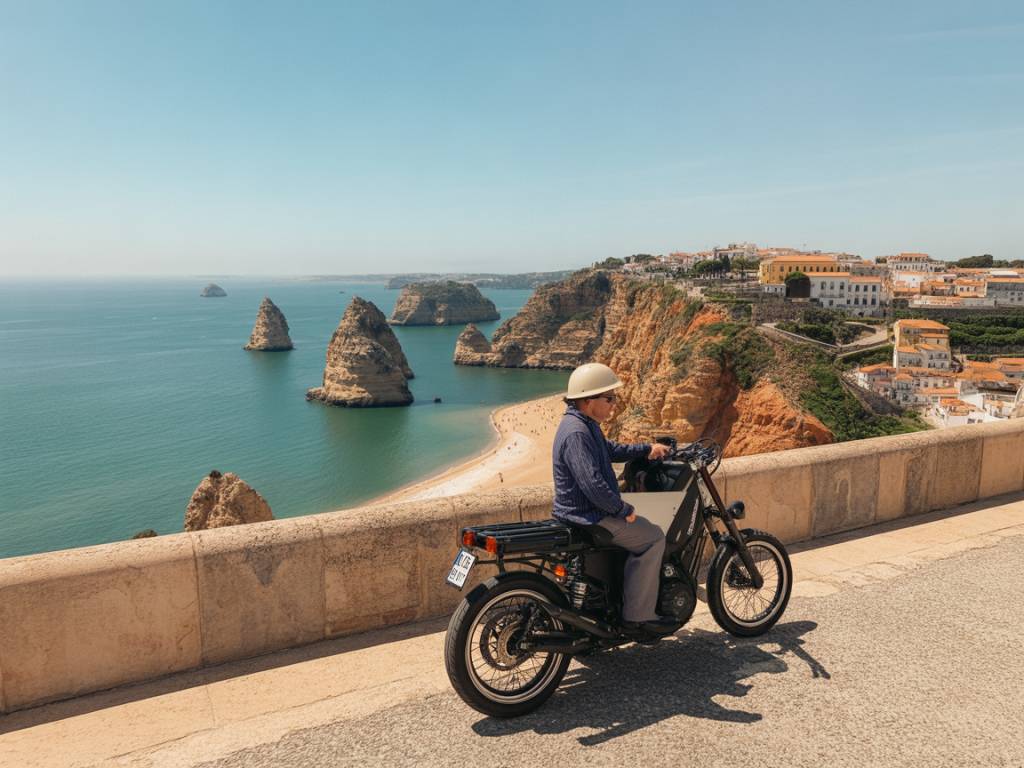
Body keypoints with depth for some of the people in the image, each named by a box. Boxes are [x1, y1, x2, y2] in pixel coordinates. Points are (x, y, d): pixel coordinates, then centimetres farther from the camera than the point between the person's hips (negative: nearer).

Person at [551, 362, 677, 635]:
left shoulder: (585, 424, 10)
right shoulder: (576, 433, -25)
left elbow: (611, 450, 26)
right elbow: (593, 484, -30)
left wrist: (647, 448, 15)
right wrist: (624, 510, -19)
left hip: (583, 510, 11)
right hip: (587, 518, -11)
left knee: (643, 528, 24)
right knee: (653, 538, -6)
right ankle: (637, 614, 0)